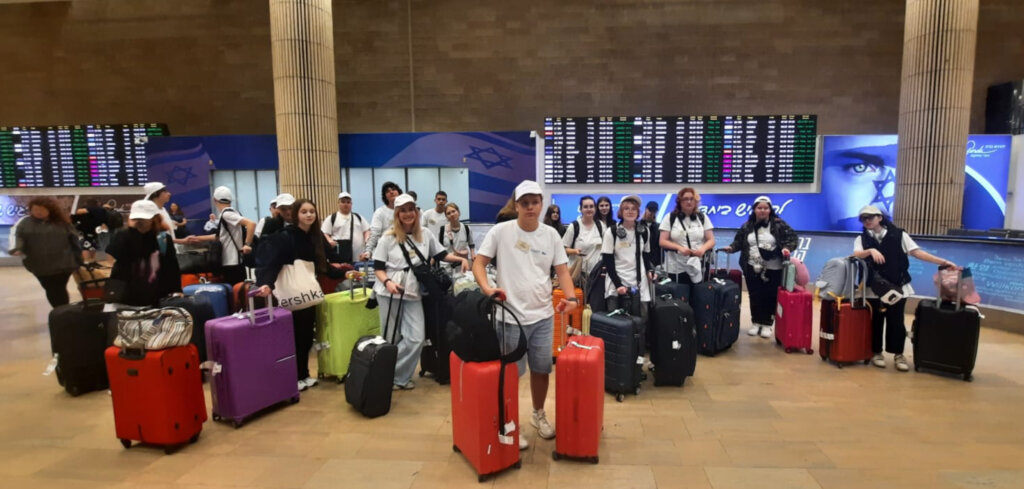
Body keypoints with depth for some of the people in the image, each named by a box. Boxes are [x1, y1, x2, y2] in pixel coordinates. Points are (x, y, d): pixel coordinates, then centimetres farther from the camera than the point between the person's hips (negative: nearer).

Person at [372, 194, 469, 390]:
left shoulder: (425, 234, 6)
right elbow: (378, 267, -2)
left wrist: (461, 259, -3)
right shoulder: (388, 237, -1)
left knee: (416, 338, -5)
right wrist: (388, 282, -21)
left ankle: (399, 376, 12)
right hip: (389, 293, -2)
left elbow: (441, 254, 13)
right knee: (391, 338, 5)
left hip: (413, 292, 3)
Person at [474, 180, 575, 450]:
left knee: (541, 369, 16)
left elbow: (562, 270, 5)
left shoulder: (551, 235, 4)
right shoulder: (500, 231, -6)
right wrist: (487, 288, -22)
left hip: (543, 316, 4)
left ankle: (538, 415, 38)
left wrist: (570, 297, -11)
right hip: (511, 317, -3)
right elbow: (479, 262, -5)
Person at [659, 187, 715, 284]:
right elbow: (662, 241, -2)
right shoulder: (670, 218, 3)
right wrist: (679, 247, -18)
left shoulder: (702, 218, 10)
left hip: (698, 267, 2)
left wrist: (703, 248, -15)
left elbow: (711, 240, 8)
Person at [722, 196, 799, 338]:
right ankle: (756, 322, 22)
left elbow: (793, 237, -4)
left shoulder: (779, 224, -3)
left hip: (773, 269, -2)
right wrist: (731, 248, -9)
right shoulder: (747, 226, 6)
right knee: (754, 296, 9)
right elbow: (739, 241, 10)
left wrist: (787, 248, -22)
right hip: (752, 268, 2)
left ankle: (767, 324, 18)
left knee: (770, 296, 4)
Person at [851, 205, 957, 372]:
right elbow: (856, 255, -15)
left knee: (896, 321, 2)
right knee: (875, 321, 6)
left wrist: (943, 262, -13)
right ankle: (876, 353, 19)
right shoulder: (861, 239, 3)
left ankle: (898, 354, 15)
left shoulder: (899, 235, 2)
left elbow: (917, 252, -4)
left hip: (897, 287, 0)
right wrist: (871, 251, -34)